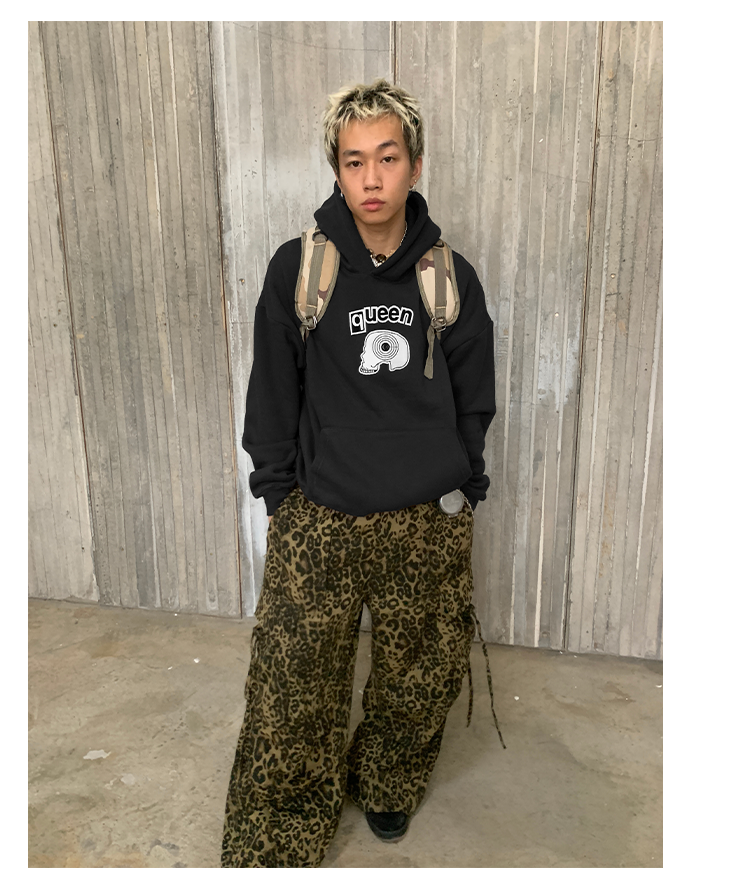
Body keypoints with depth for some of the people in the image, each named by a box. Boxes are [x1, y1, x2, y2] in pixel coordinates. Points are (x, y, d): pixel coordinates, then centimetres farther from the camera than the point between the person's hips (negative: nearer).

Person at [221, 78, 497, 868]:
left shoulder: (450, 275, 1)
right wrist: (277, 492, 0)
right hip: (320, 522, -1)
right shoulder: (298, 268, -5)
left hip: (431, 522, 2)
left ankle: (387, 783, 45)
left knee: (419, 677, 15)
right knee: (294, 691, 3)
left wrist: (463, 491, 8)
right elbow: (273, 394, 1)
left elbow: (474, 399, 9)